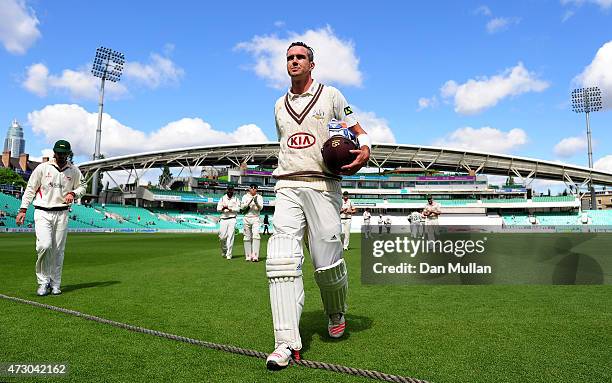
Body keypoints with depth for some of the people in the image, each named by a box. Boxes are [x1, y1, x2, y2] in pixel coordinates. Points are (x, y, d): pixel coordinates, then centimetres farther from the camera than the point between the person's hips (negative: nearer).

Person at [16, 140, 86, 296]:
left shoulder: (74, 171, 6)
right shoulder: (42, 168, 0)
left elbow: (82, 186, 19)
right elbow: (30, 189, 4)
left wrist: (73, 193, -3)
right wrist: (23, 210, -2)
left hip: (62, 214, 2)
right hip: (42, 213, -2)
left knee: (58, 250, 3)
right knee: (44, 245, -17)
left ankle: (55, 284, 15)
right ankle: (43, 281, 0)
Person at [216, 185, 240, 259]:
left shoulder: (236, 199, 10)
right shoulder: (222, 198, 12)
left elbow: (238, 209, -3)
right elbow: (218, 208, 2)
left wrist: (229, 208, -14)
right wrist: (223, 208, -19)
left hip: (232, 219, -1)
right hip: (223, 219, 1)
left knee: (230, 236, -7)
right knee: (222, 236, -2)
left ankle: (229, 254, -3)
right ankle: (224, 251, 24)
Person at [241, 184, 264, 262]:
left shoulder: (259, 197, 8)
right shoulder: (245, 197, 9)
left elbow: (260, 208, -6)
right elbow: (242, 207, -4)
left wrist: (256, 202, -26)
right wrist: (249, 202, -19)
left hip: (256, 218, -1)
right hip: (247, 218, 1)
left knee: (256, 235, -16)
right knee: (247, 237, 4)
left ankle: (255, 256, -21)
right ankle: (248, 256, 12)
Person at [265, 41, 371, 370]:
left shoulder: (331, 95, 10)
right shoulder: (279, 105, 22)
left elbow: (359, 132, 9)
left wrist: (364, 151, -13)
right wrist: (286, 171, 15)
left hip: (323, 185, -3)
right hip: (287, 188, 3)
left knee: (326, 262, -6)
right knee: (281, 259, -14)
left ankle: (336, 313, 27)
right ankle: (287, 343, -12)